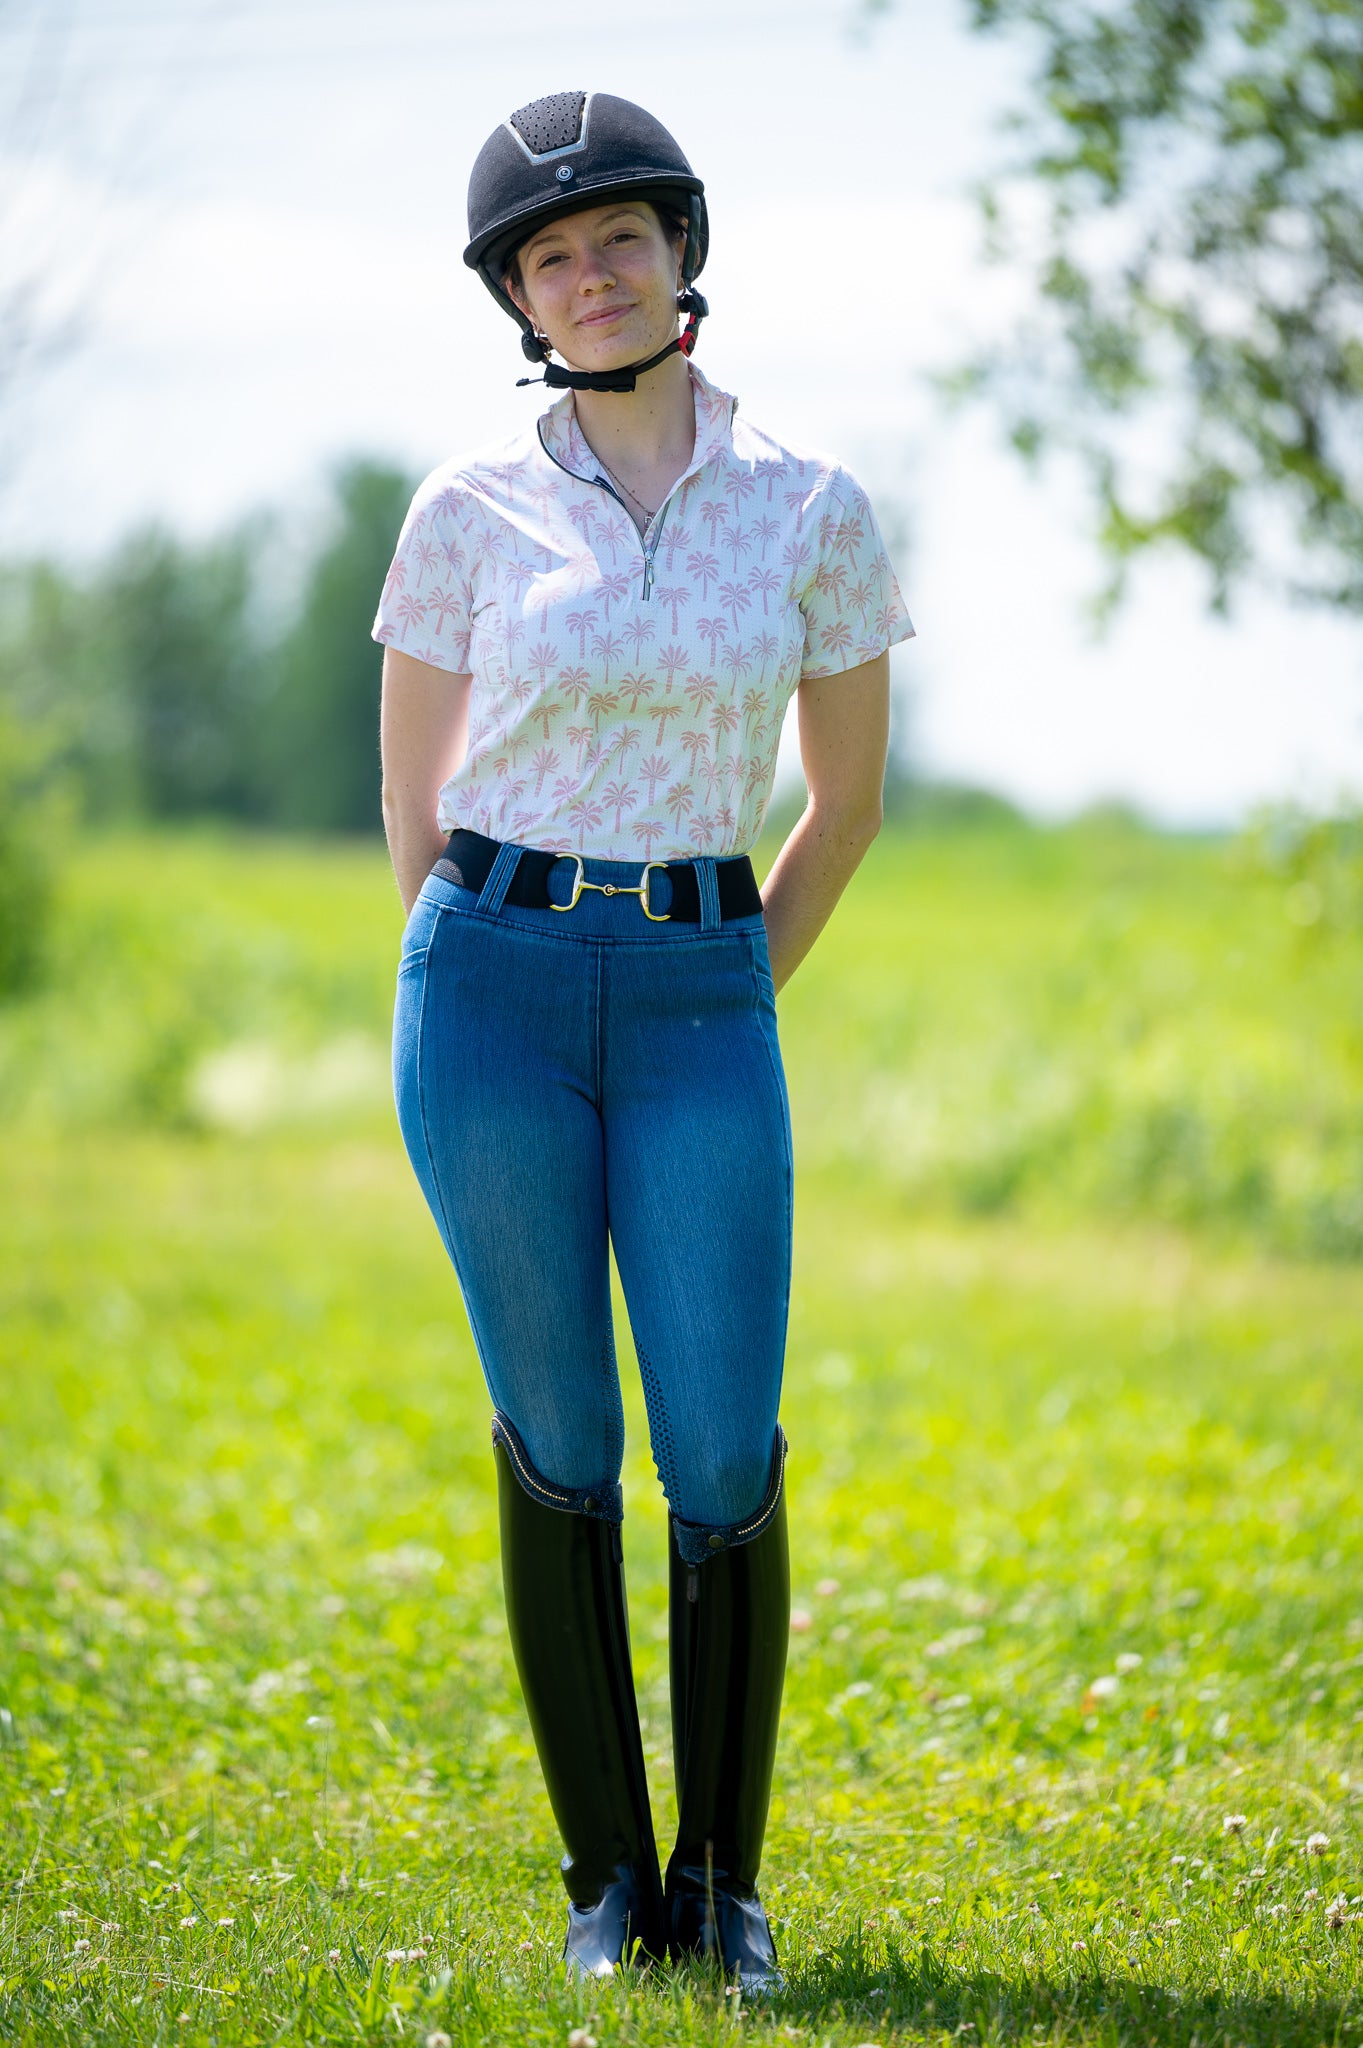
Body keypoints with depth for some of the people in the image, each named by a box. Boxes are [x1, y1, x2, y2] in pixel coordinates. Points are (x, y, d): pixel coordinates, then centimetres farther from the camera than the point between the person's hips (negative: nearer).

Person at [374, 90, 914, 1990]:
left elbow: (850, 797, 11)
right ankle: (607, 1872, 16)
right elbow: (411, 789, 9)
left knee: (722, 1456, -3)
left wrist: (721, 1009, 10)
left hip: (701, 998, 1)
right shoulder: (471, 510, 1)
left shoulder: (811, 508, 2)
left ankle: (725, 1874, 14)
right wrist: (487, 1002, 5)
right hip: (490, 977, 0)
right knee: (558, 1437, 3)